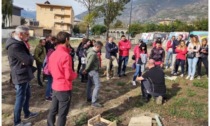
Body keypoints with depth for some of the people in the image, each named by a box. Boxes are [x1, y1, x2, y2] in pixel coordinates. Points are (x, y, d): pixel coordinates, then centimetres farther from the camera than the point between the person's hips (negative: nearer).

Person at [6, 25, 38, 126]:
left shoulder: (18, 43, 11)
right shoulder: (15, 46, -23)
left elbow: (27, 57, 10)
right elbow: (28, 60, -27)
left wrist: (29, 58, -13)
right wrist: (30, 58, -5)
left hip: (24, 75, 10)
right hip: (20, 76, -10)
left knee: (27, 95, 23)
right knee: (20, 99, 2)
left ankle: (27, 114, 41)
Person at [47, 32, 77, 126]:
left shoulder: (53, 54, 4)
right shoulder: (66, 55, -21)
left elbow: (50, 70, 15)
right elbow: (69, 76, -20)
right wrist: (75, 74, -1)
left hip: (55, 87, 8)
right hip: (64, 88, -8)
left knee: (53, 111, 19)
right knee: (62, 114, 7)